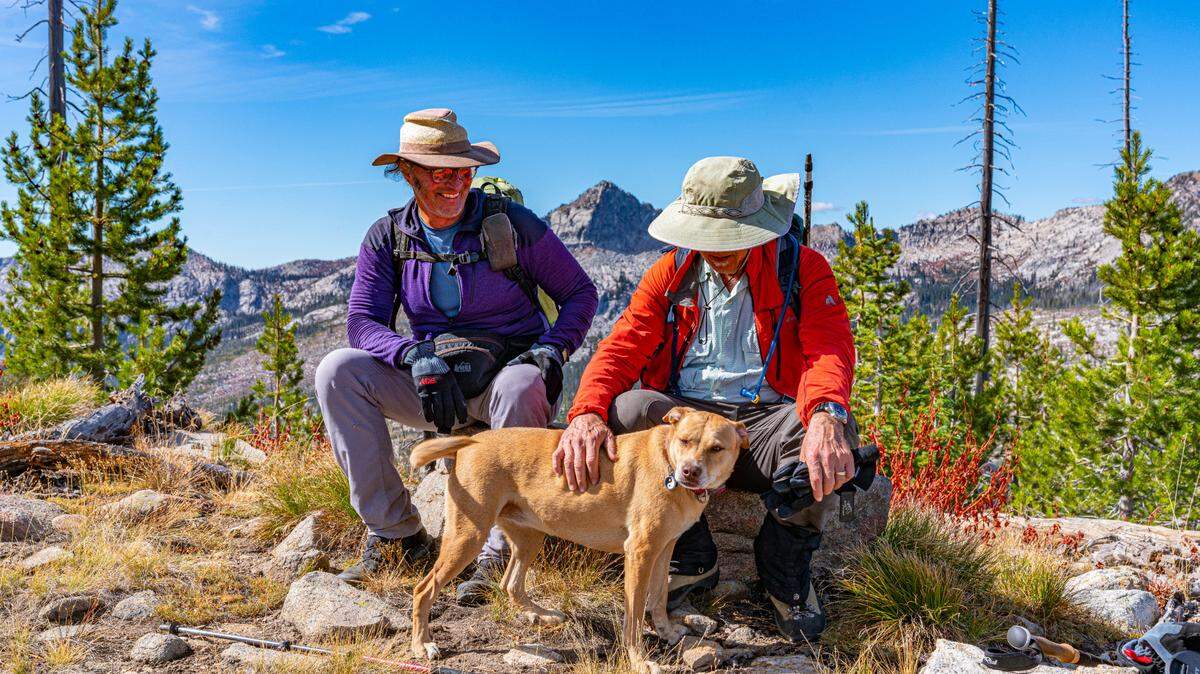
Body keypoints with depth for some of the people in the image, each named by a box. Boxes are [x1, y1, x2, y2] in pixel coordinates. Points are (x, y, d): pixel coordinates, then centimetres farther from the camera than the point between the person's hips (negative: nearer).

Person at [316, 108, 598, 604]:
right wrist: (416, 355, -28)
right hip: (434, 387, 3)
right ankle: (397, 534, -15)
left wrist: (552, 349, -18)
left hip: (510, 370, -3)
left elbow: (580, 292, 0)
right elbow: (362, 321, -7)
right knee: (337, 371, -19)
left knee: (519, 387, -39)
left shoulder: (511, 224, -7)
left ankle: (501, 553, -25)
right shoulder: (387, 237, 1)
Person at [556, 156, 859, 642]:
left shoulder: (803, 269, 1)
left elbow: (829, 349, -17)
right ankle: (691, 559, -8)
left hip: (766, 420, -1)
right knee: (627, 410, -29)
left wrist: (826, 416, -41)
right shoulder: (671, 273, 8)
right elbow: (623, 345, -3)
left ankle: (783, 564, -5)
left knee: (836, 430, -33)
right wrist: (587, 412, -26)